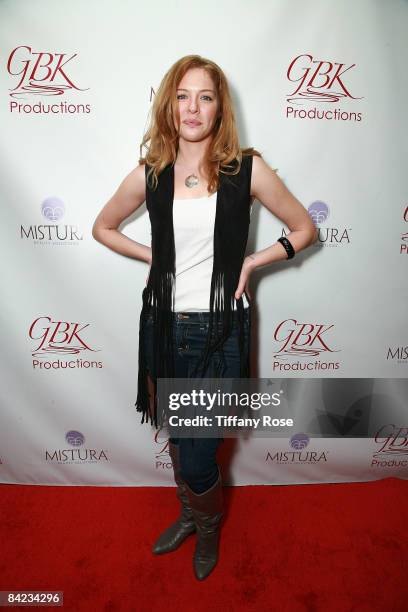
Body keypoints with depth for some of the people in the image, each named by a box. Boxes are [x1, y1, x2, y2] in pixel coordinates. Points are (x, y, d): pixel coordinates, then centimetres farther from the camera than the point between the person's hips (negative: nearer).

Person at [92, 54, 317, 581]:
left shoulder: (247, 169, -5)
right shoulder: (149, 174, 2)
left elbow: (305, 229, 4)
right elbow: (103, 227, 16)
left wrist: (250, 262, -6)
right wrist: (153, 257, 4)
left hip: (221, 329, -3)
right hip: (163, 326, 3)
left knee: (198, 457, 3)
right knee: (176, 439, 20)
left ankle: (209, 526, 40)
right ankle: (190, 513, 52)